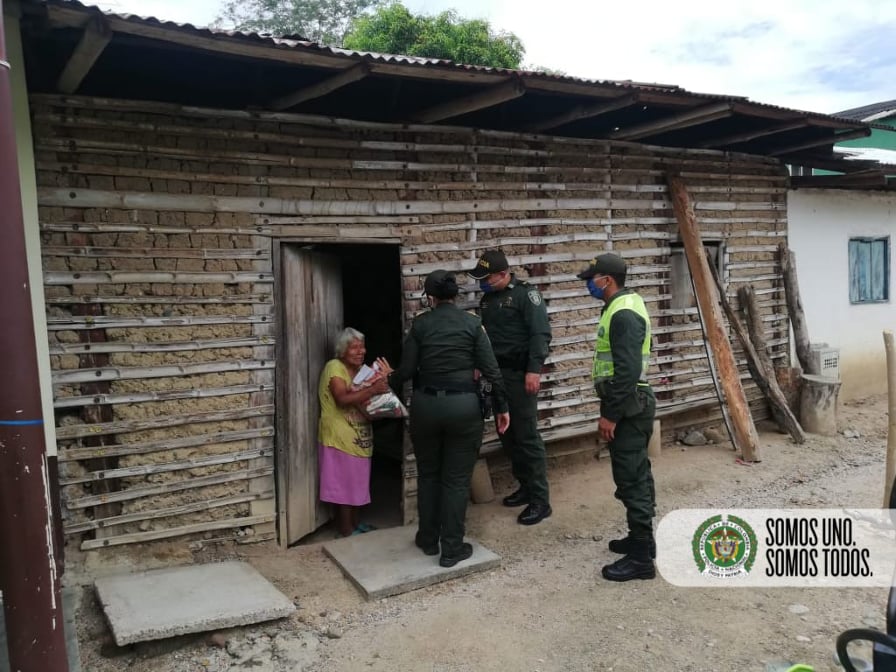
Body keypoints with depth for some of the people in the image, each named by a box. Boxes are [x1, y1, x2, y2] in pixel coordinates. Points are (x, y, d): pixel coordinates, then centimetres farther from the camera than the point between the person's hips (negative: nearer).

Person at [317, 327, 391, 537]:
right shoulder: (334, 367, -15)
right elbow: (343, 399, -28)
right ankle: (346, 528, 8)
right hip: (340, 437, -8)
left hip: (359, 436, 8)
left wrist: (382, 385, -3)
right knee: (343, 483, -1)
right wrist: (373, 389, -36)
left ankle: (355, 522, 28)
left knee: (357, 481, 16)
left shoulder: (361, 369, 11)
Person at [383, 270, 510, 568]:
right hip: (463, 405, -1)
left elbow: (407, 370, -1)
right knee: (457, 479, 9)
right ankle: (451, 549, 15)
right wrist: (502, 407, 5)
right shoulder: (472, 323, -1)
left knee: (428, 474, 19)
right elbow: (491, 370, -4)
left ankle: (428, 540, 30)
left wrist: (387, 379, 20)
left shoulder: (420, 323, 0)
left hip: (425, 404, 1)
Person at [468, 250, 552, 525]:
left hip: (520, 375, -8)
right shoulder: (487, 299, 13)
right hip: (497, 375, 8)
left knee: (527, 436, -5)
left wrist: (534, 370, -23)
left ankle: (540, 500, 2)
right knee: (507, 435, 13)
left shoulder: (525, 294, -9)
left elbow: (540, 334, -15)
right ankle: (525, 487, 27)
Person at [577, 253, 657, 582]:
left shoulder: (623, 314, -19)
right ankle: (642, 540, 30)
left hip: (629, 406, -11)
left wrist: (609, 414, -21)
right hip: (632, 403, 11)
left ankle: (641, 557, 2)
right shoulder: (626, 304, 14)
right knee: (637, 475, 18)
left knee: (631, 479, -5)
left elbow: (627, 370, -26)